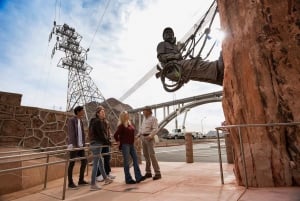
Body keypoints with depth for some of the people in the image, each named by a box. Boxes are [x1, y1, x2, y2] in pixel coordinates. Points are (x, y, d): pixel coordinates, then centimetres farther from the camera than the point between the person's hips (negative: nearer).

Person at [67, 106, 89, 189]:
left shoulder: (81, 121, 13)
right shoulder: (71, 120, -9)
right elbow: (71, 133, -18)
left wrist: (84, 143, 9)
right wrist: (73, 144, -25)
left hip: (81, 146, 8)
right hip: (74, 146, -8)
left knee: (84, 161, 11)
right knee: (72, 164, 2)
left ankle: (81, 180, 24)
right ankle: (70, 183, 14)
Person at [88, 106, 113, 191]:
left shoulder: (102, 122, 13)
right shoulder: (97, 121, -15)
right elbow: (100, 134, -17)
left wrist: (107, 141, 9)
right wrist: (107, 142, -7)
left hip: (98, 143, 10)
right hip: (96, 143, -10)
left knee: (100, 162, 20)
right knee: (96, 164, -4)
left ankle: (105, 178, 34)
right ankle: (93, 185, 5)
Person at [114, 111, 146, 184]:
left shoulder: (130, 124, 10)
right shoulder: (121, 125, -14)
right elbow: (115, 135, -18)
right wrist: (119, 142, -8)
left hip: (131, 144, 8)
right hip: (125, 145, -7)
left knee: (135, 159, 4)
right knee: (126, 162, 2)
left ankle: (138, 177, 9)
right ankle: (128, 179, 13)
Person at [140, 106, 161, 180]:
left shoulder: (153, 118, -8)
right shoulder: (144, 118, 16)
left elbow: (155, 129, -16)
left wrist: (150, 136, -28)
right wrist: (139, 135, 12)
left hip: (149, 138, -8)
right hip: (143, 138, 8)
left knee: (152, 155, -11)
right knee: (146, 155, 9)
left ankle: (157, 173, -4)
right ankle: (148, 172, 18)